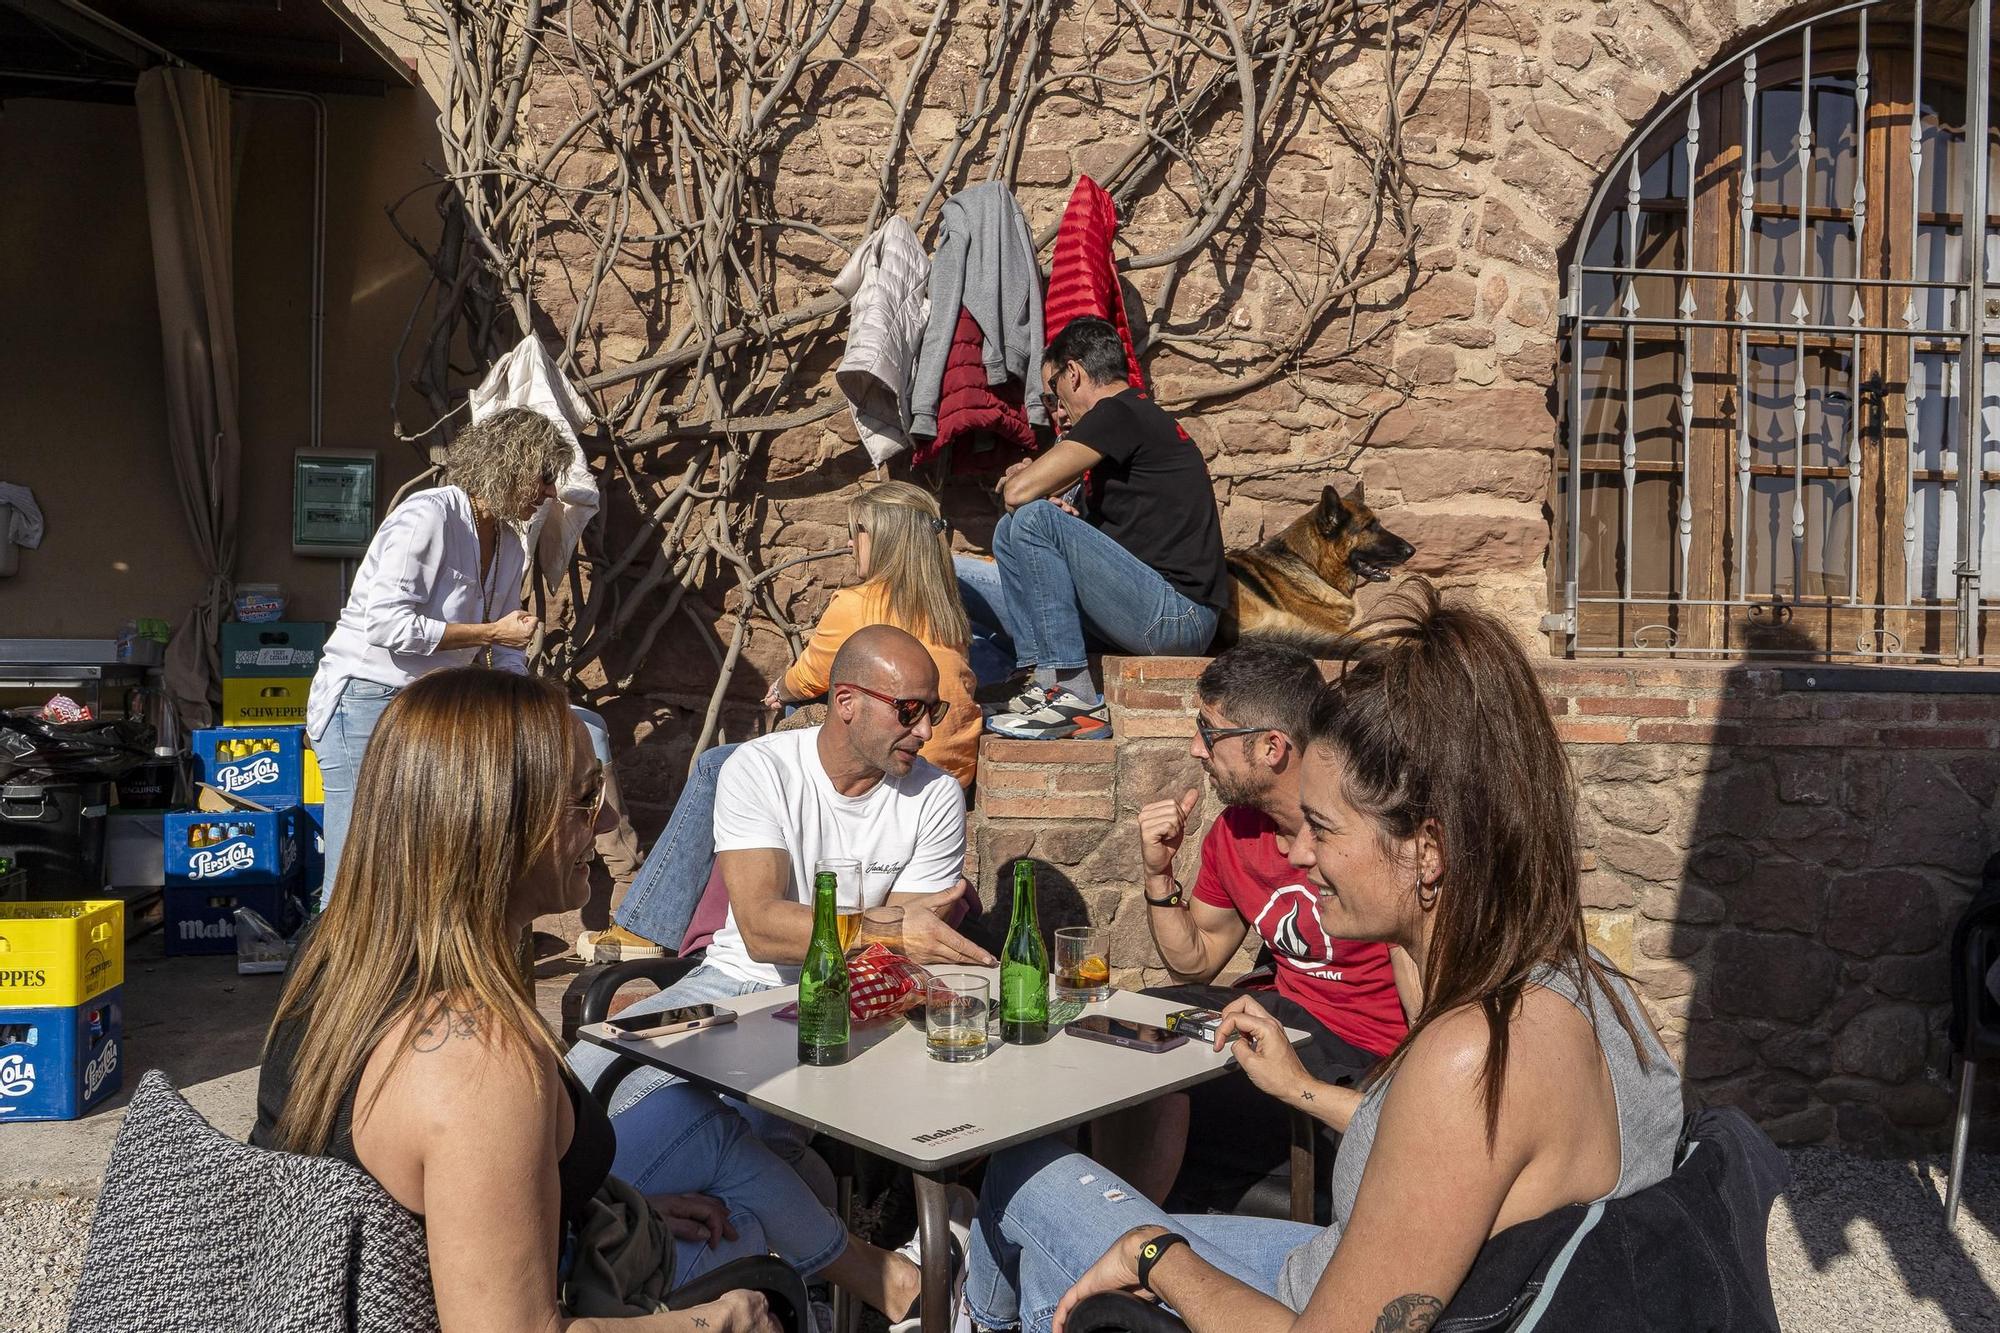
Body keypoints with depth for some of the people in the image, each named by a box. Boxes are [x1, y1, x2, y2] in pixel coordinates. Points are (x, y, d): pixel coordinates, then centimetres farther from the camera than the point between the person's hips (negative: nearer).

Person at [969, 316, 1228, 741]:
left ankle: (1070, 691, -20)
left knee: (1032, 519, -24)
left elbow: (1017, 492, -16)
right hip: (1161, 615, 10)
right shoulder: (1141, 416, 21)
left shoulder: (1119, 413, -10)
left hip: (1174, 615, -10)